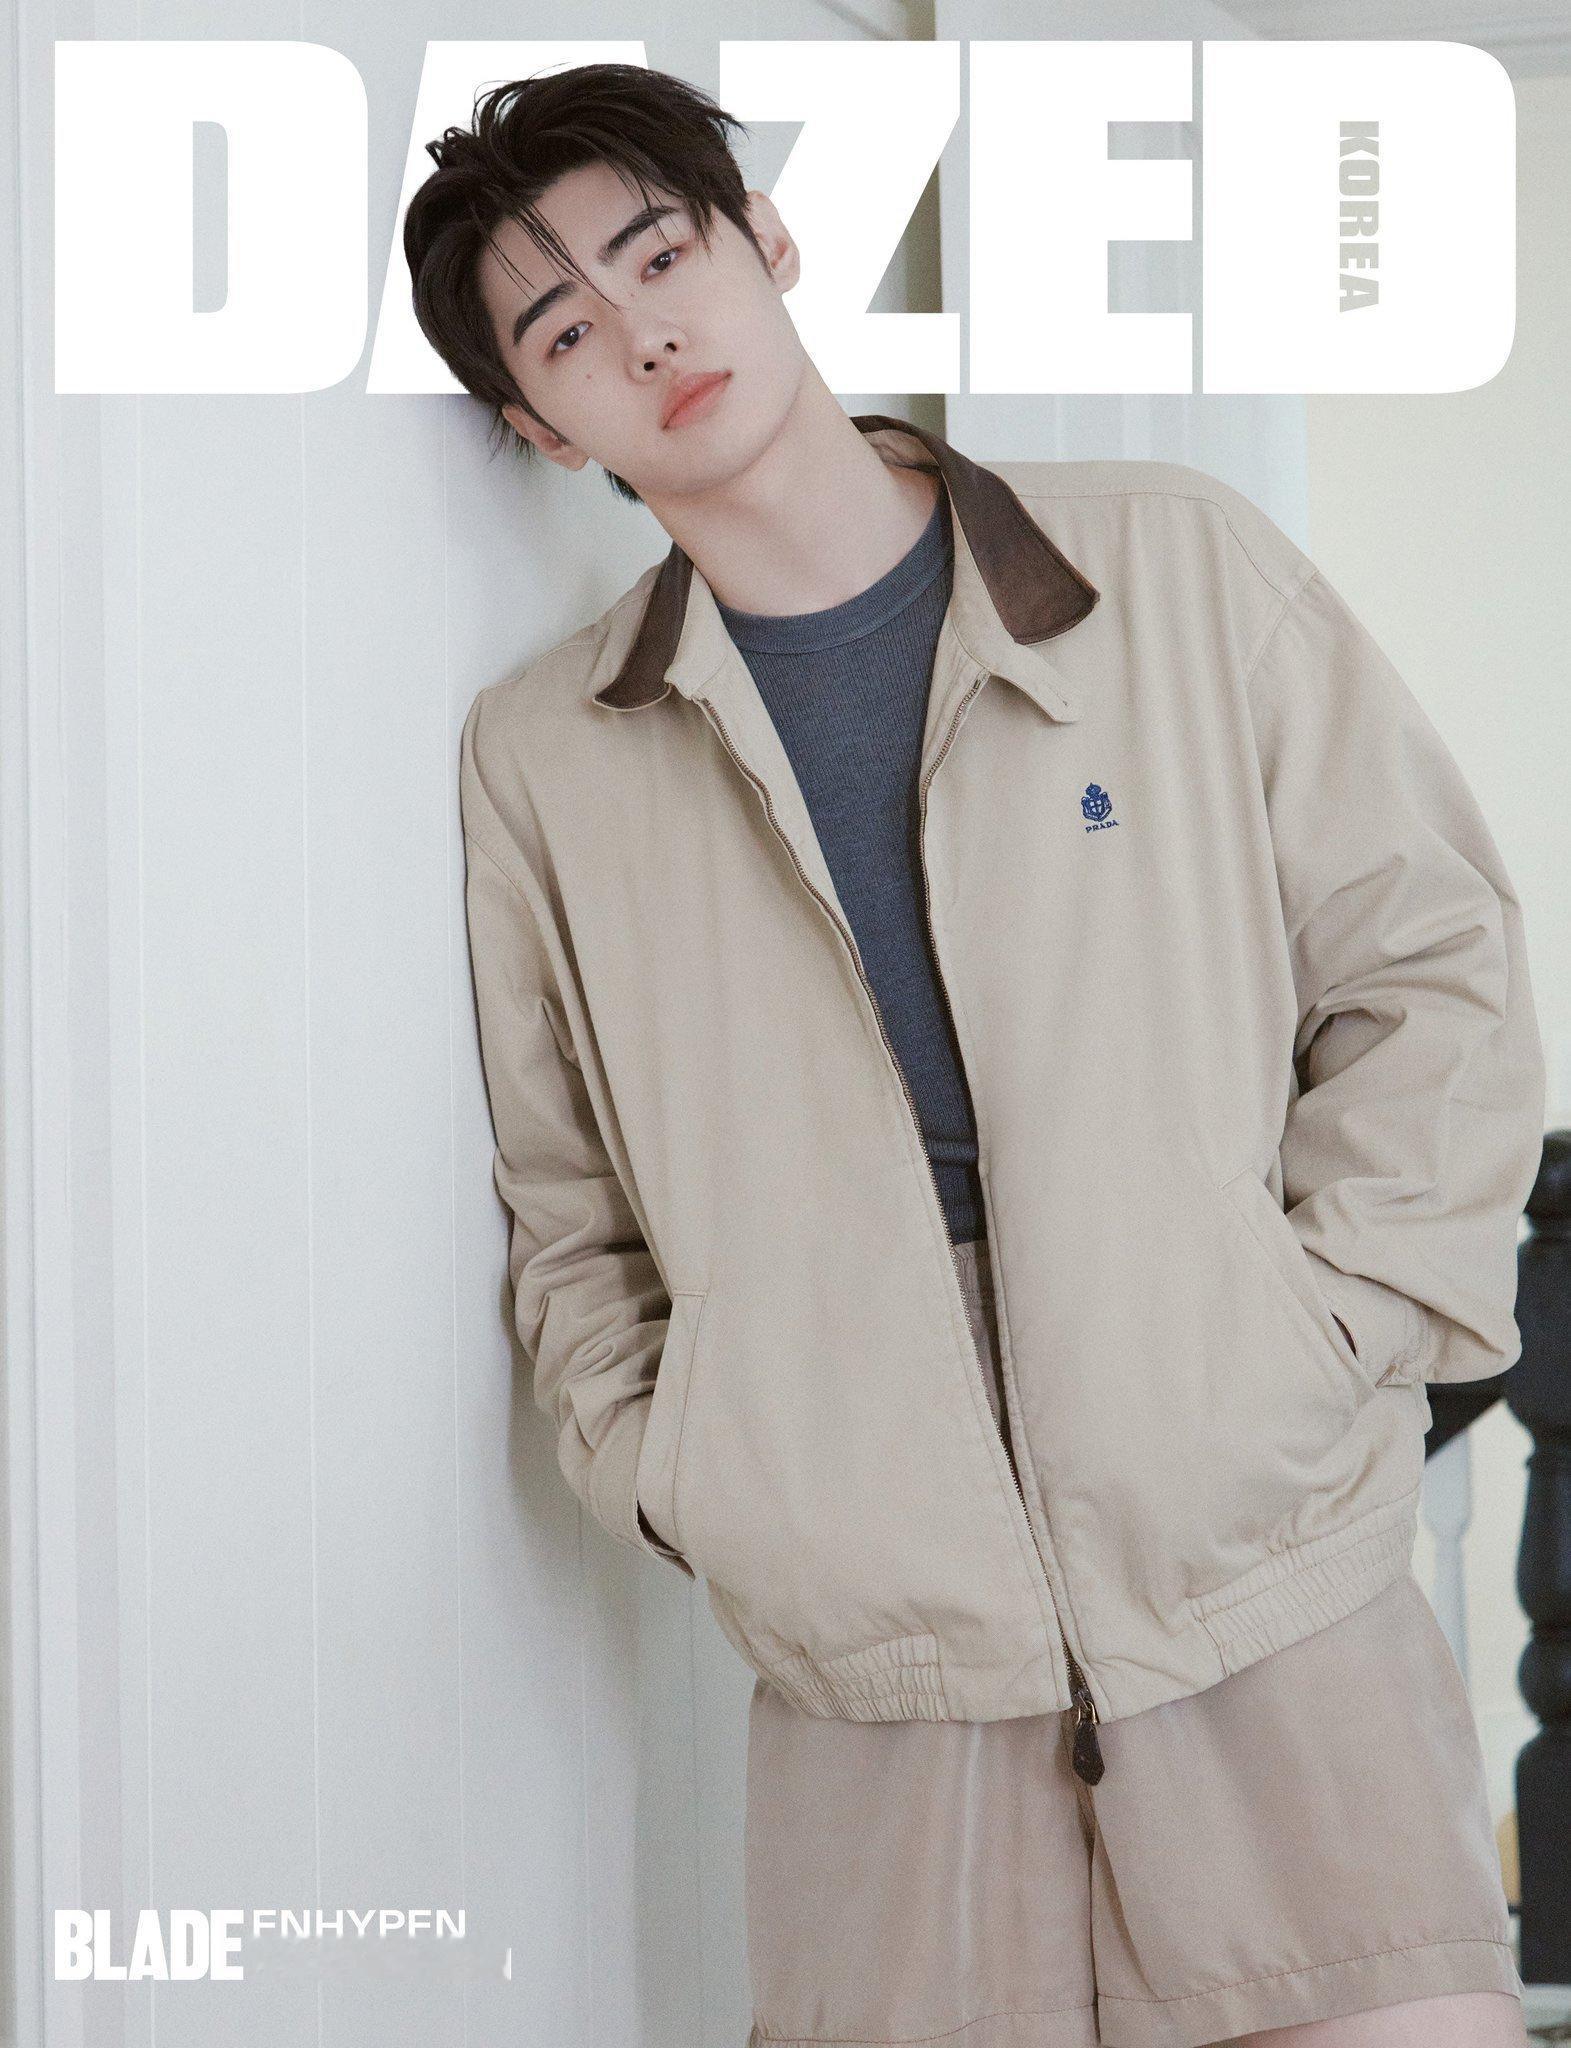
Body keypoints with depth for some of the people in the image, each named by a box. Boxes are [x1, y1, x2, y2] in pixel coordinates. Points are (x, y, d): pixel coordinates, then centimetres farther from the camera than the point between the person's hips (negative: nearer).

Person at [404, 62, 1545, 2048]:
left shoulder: (1172, 568, 4)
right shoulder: (541, 753, 8)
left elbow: (1429, 957, 6)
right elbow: (566, 1214, 16)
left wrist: (1330, 1335, -4)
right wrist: (657, 1466, 1)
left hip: (1269, 1575, -1)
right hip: (871, 1654, 1)